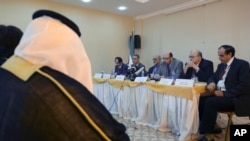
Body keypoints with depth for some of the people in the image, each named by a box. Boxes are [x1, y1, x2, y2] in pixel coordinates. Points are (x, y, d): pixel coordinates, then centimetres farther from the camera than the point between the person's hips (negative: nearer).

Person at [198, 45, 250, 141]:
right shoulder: (221, 65, 14)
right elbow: (213, 77, 19)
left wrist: (225, 93, -23)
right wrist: (212, 83, -7)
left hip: (236, 98, -7)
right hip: (220, 94, 7)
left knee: (210, 102, -28)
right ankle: (211, 126, -6)